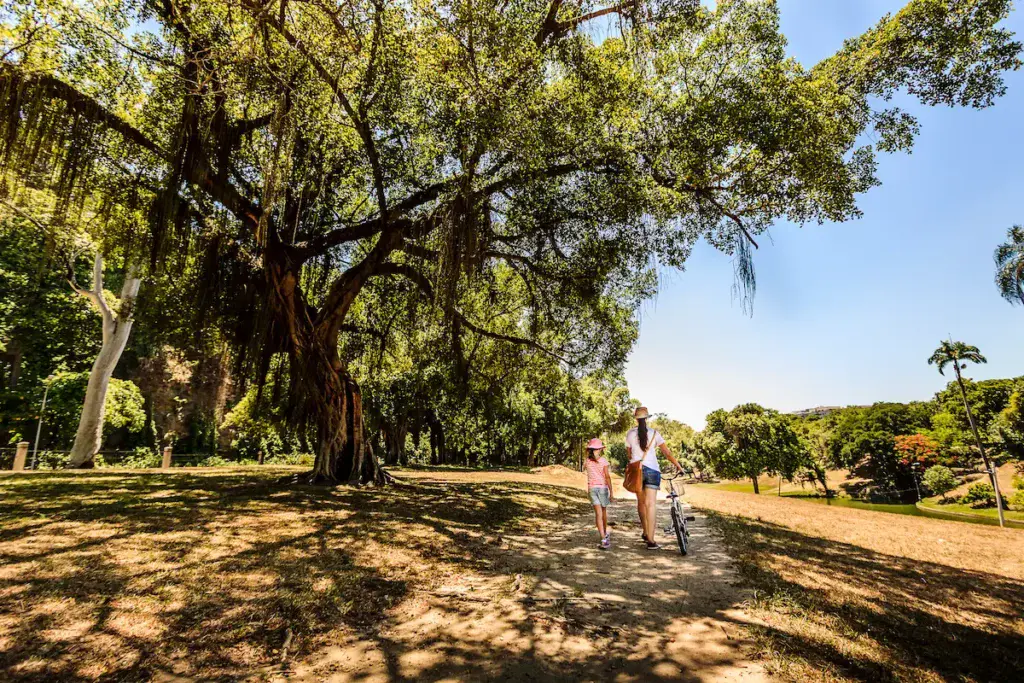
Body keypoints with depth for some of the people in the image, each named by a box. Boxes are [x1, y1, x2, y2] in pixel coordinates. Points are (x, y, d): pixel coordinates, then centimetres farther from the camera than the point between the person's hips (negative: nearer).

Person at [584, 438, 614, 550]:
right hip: (603, 487, -1)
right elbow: (607, 477, -12)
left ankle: (604, 540, -13)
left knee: (598, 514, -2)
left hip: (592, 488, 1)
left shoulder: (588, 461, -1)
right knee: (604, 511, 20)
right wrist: (611, 492, -9)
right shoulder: (603, 461, -8)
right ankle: (605, 533, 41)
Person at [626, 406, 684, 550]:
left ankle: (646, 533, 27)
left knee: (641, 502, 16)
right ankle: (651, 540, -8)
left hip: (636, 470, 2)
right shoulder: (654, 433, -2)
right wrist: (678, 465, 8)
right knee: (651, 504, -5)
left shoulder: (630, 434, 2)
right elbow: (667, 452, -3)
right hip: (652, 470, -2)